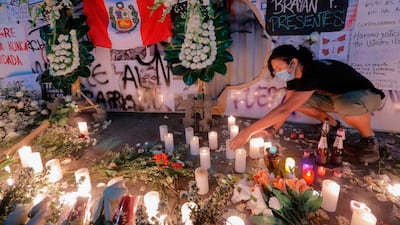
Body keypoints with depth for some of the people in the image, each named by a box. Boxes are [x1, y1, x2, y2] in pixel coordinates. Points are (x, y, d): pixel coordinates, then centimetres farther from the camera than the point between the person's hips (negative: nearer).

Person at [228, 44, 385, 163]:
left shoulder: (314, 72, -38)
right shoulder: (295, 75, -12)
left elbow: (284, 110, -45)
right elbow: (286, 106, -8)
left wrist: (250, 130, -45)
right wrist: (273, 129, -22)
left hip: (366, 95, -7)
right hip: (335, 96, 7)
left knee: (345, 104, -43)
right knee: (295, 101, -12)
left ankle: (369, 139, -11)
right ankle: (331, 125, 11)